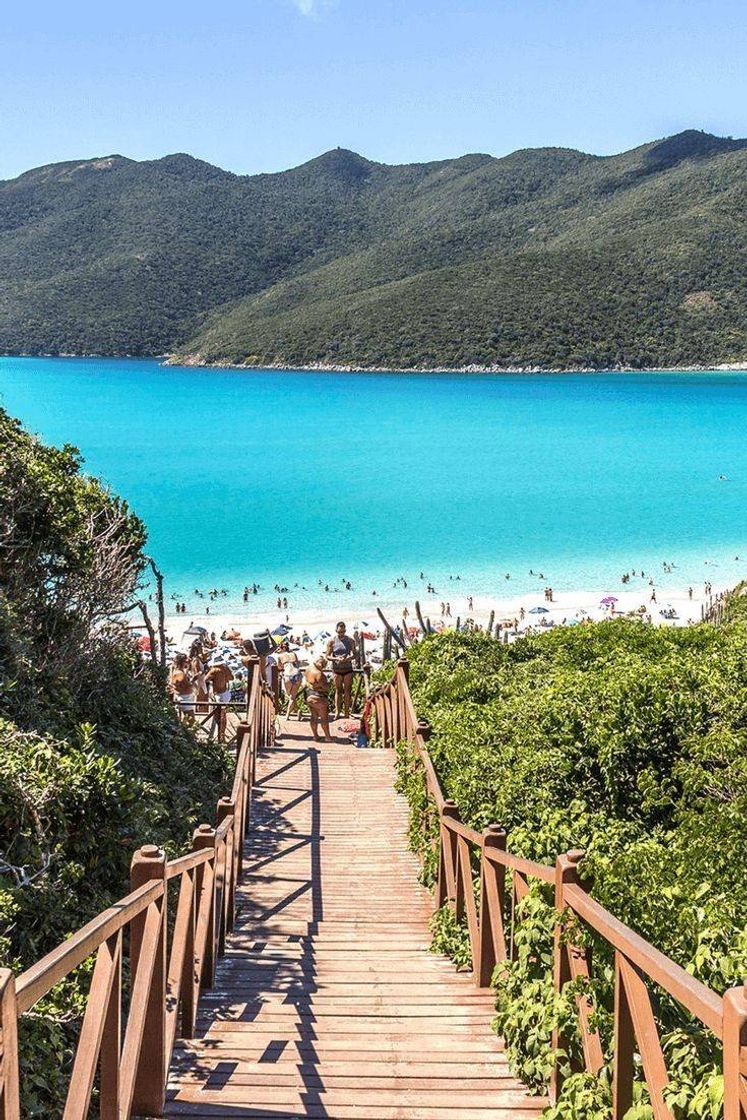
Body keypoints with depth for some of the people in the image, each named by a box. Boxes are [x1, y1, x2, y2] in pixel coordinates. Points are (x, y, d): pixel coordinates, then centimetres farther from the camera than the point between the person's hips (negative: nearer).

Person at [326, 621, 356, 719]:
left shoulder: (350, 640, 2)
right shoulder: (332, 641, 0)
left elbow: (354, 654, 0)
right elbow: (328, 656, 0)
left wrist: (350, 658, -23)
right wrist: (336, 658, -20)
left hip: (348, 668, 1)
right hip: (337, 669, -1)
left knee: (347, 690, 2)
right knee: (338, 690, 4)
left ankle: (347, 712, 6)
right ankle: (337, 712, 8)